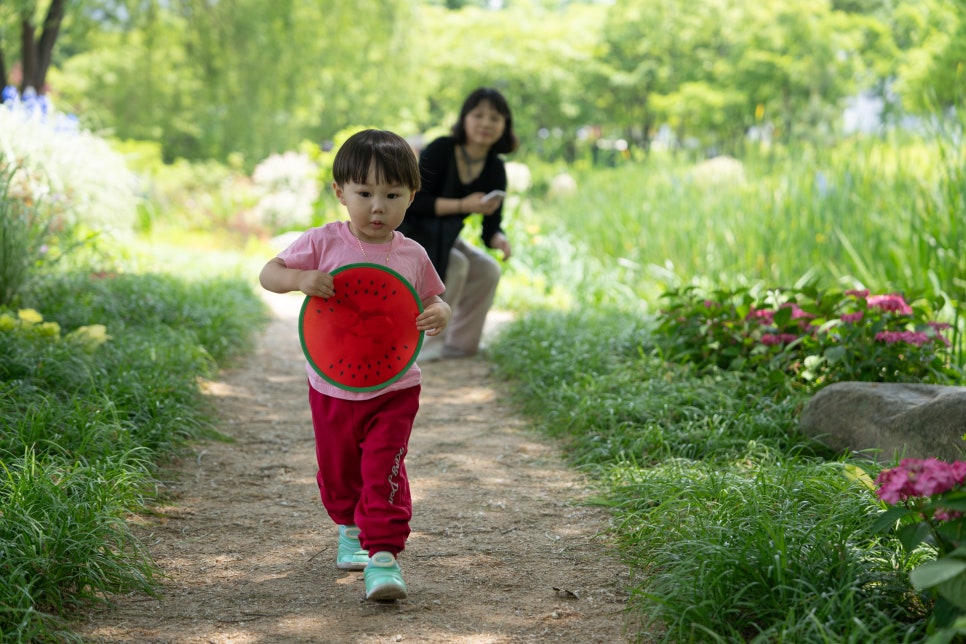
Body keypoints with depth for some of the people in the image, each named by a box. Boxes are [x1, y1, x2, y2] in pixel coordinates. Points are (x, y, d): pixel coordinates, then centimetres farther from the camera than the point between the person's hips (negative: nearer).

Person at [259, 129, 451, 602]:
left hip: (393, 388, -1)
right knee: (337, 471, 17)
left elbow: (436, 301, 9)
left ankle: (384, 554, -7)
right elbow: (268, 274, -8)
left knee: (384, 470, -12)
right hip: (332, 387, 1)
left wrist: (437, 315, -16)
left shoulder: (412, 256, -3)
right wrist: (300, 279, -30)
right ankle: (351, 528, 44)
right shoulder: (323, 243, -8)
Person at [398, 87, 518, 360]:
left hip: (439, 239, 7)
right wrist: (463, 206, -31)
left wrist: (499, 240, -28)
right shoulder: (440, 150, -22)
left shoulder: (495, 169, -4)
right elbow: (412, 202, -26)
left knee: (487, 270, -11)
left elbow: (491, 225, -5)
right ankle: (425, 345, -17)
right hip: (403, 232, -6)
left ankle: (459, 344, 2)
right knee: (455, 265, -27)